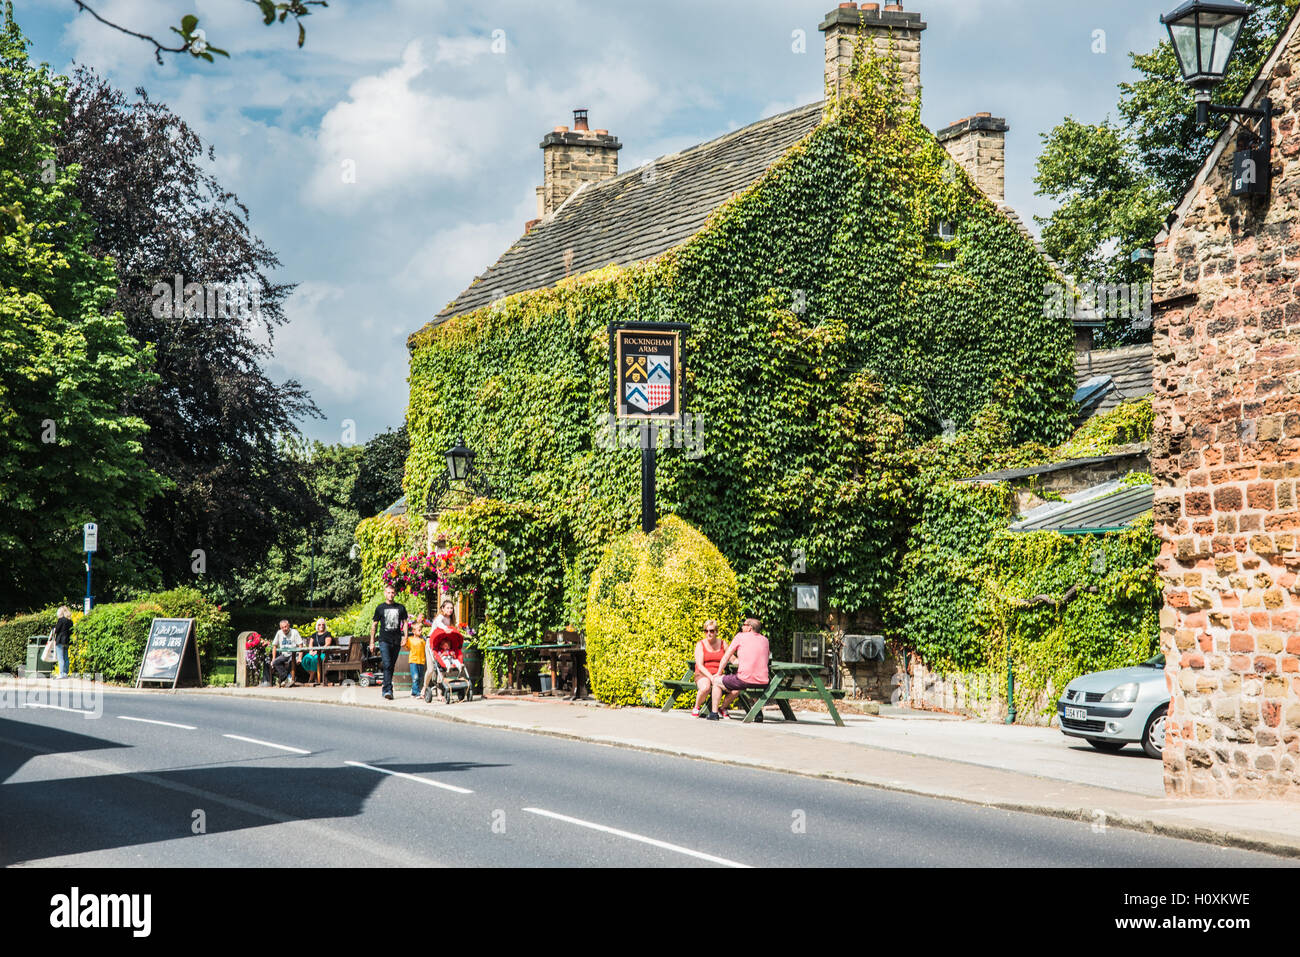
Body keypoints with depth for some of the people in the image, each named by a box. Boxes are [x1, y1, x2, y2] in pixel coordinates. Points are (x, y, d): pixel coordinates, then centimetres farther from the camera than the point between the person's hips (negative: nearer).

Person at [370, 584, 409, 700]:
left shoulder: (400, 608, 9)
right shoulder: (380, 608, 5)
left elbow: (405, 622, 12)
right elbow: (374, 625, 10)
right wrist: (372, 642, 6)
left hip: (396, 641, 3)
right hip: (384, 640, -3)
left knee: (392, 666, 9)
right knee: (387, 665, -16)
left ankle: (386, 689, 21)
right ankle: (388, 690, -22)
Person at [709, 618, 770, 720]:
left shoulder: (741, 637, 3)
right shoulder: (765, 640, 16)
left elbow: (726, 656, 9)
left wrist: (719, 673, 23)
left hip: (745, 679, -6)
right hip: (763, 683, 6)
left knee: (716, 681, 19)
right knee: (738, 686, 38)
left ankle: (714, 712, 22)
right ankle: (723, 708, 50)